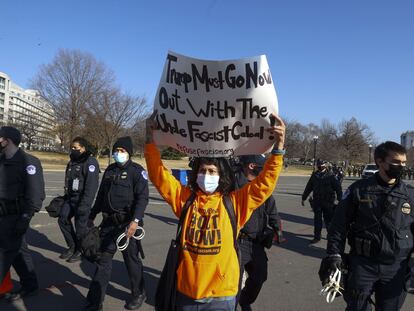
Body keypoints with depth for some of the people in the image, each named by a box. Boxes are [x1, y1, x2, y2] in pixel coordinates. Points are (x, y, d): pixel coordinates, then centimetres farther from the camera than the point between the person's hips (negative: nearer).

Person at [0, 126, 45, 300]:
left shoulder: (28, 162, -14)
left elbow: (35, 194, -18)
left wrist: (25, 217, -20)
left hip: (15, 217, -8)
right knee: (18, 250, 15)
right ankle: (30, 286, 27)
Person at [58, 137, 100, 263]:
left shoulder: (90, 162, -16)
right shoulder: (72, 162, 14)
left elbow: (91, 185, -21)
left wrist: (84, 204, -24)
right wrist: (66, 196, 20)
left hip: (82, 199, -9)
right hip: (70, 198, 9)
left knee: (80, 226, -1)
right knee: (63, 219, 11)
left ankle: (81, 251, 19)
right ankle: (72, 246, 27)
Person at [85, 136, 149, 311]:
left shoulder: (137, 171, -8)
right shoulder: (109, 170, 13)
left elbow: (143, 197, -15)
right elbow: (101, 195, 20)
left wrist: (135, 220, -25)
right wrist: (92, 216, 20)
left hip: (127, 224, -6)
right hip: (109, 223, 6)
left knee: (131, 259, 7)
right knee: (103, 260, 9)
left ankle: (139, 294, 29)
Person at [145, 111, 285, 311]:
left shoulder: (234, 202, -5)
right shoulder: (185, 197, 0)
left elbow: (265, 183, -11)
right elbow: (159, 175, -3)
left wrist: (278, 147, -22)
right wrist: (150, 138, -12)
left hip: (221, 294, -1)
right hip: (186, 290, 2)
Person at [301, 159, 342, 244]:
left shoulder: (330, 176, -4)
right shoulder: (314, 175, 7)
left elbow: (338, 188, -5)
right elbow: (308, 187, 14)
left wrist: (340, 200, -11)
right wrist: (303, 198, 17)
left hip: (328, 202, -3)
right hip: (317, 202, 3)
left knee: (328, 220, 6)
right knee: (317, 220, 6)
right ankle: (317, 236, 14)